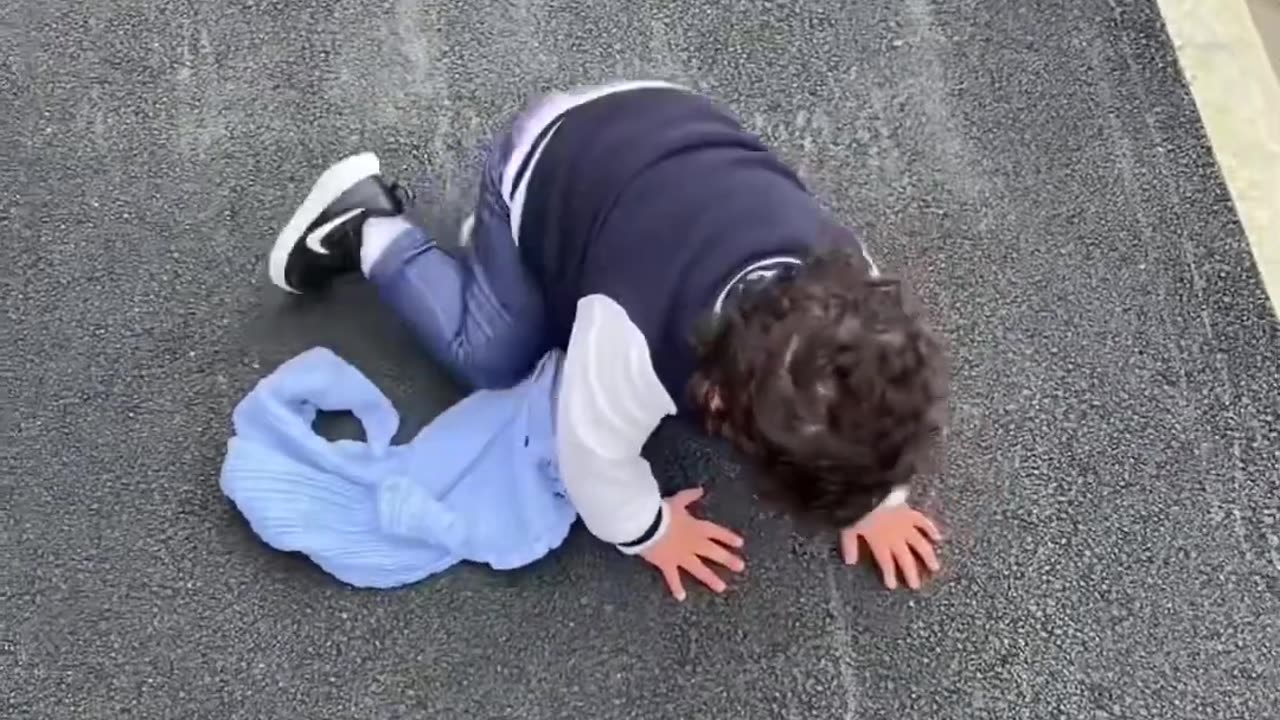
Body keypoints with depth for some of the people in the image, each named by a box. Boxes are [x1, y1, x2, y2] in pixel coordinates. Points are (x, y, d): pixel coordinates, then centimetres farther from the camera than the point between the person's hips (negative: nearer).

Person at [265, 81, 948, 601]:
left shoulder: (851, 286, -28)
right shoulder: (641, 335, -42)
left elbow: (872, 394, -6)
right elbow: (597, 446, -23)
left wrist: (876, 492, 1)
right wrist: (647, 530, -7)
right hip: (545, 160, -4)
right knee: (489, 356, 4)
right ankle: (367, 229, 20)